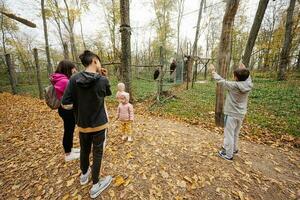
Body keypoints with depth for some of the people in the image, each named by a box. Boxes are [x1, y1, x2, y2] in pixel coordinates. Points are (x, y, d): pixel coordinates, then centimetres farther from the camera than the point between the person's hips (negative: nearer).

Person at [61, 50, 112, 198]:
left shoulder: (74, 79, -10)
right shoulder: (103, 80, -15)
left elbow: (66, 104, -10)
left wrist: (80, 102, 6)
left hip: (82, 124, 3)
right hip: (99, 124, -3)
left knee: (84, 150, 25)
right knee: (97, 153, 14)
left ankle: (84, 174, 51)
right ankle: (95, 185, 31)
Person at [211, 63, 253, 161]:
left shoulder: (234, 86, -23)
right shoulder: (248, 85, -6)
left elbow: (221, 81, -13)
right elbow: (247, 77, 16)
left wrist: (213, 71, -1)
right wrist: (244, 69, 30)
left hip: (232, 114, -7)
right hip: (241, 114, 7)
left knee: (229, 134, 6)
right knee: (235, 133, 24)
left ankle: (228, 154, 18)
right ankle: (234, 149, 43)